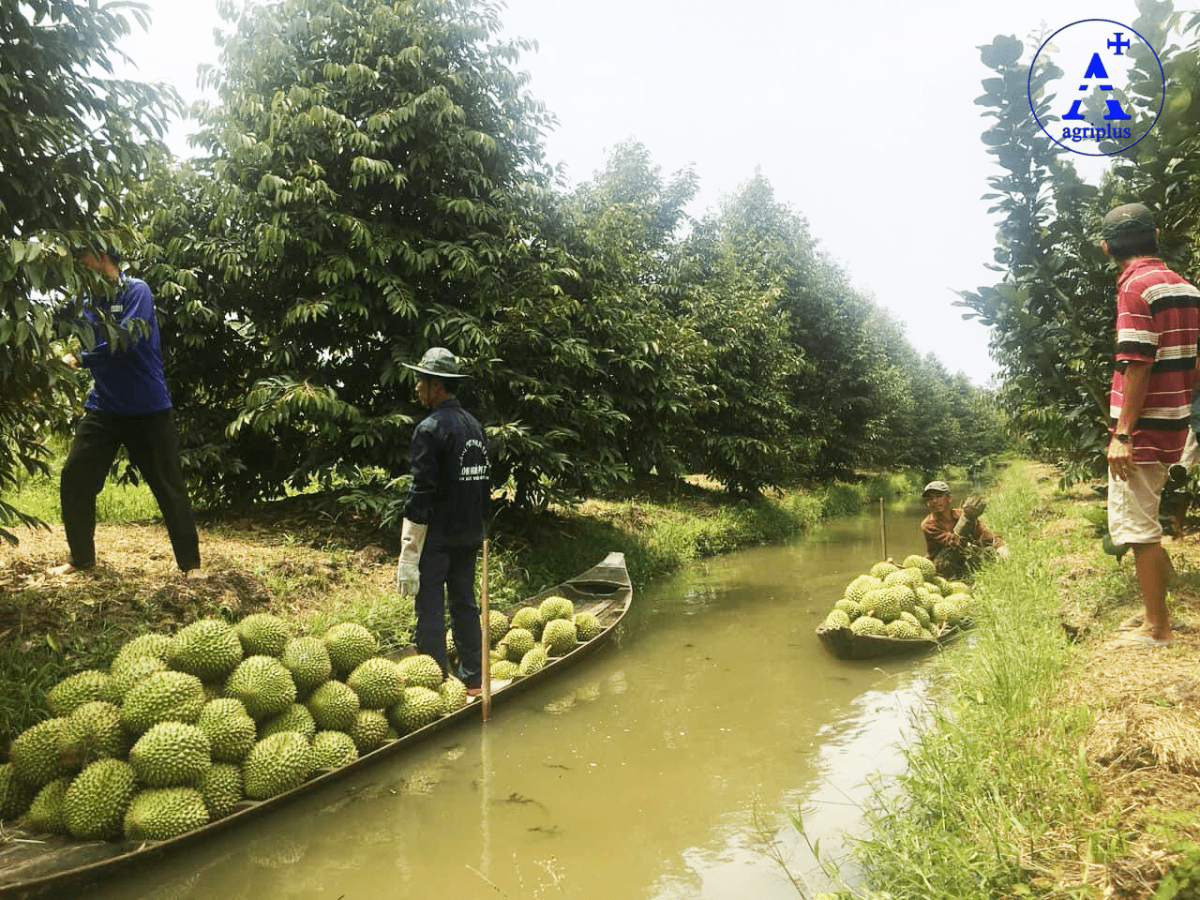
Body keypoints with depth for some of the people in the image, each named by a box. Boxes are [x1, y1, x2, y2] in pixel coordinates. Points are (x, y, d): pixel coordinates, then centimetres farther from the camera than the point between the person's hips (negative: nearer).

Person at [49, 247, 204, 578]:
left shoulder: (136, 291, -8)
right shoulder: (88, 299, 11)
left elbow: (124, 341, -20)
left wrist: (81, 359, -14)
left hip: (148, 409, -6)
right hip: (103, 408, 6)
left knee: (169, 486, -1)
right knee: (74, 479, 4)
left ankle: (190, 562, 10)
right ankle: (81, 557, 21)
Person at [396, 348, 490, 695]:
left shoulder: (431, 429, -15)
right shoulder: (475, 426, 10)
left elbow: (422, 491, -18)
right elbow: (485, 483, 14)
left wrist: (409, 547, -15)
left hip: (436, 536, -8)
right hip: (470, 535, 8)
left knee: (430, 608, 1)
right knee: (464, 603, 16)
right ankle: (472, 679, 24)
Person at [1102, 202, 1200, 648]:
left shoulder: (1136, 286, -14)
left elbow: (1138, 365, -20)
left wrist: (1123, 433, -20)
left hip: (1142, 428, -9)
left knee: (1136, 525, -2)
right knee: (1140, 519, 20)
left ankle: (1157, 628, 5)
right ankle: (1154, 607, 29)